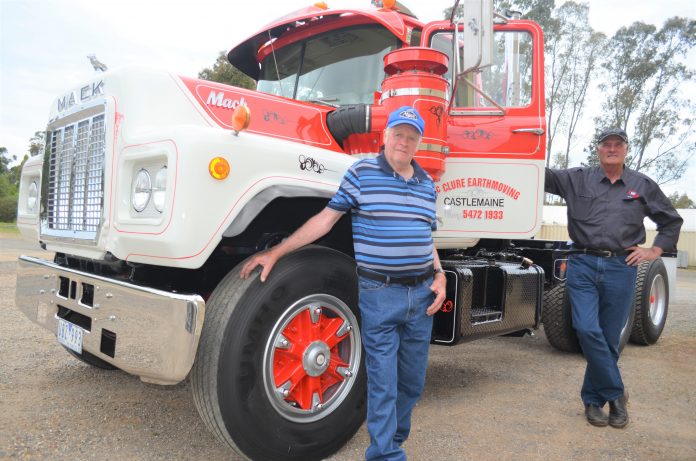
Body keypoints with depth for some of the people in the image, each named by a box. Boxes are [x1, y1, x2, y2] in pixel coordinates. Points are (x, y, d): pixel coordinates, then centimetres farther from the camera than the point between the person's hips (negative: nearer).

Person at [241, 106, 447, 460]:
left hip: (421, 292, 6)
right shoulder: (362, 172, -3)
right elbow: (326, 218, -4)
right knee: (382, 382, 2)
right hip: (378, 294, -5)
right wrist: (276, 252, -7)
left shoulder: (426, 183, 11)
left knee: (412, 382, 16)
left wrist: (439, 277, 5)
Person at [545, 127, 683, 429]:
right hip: (583, 266, -1)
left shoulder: (643, 186, 12)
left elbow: (671, 221, 22)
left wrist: (655, 251, 11)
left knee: (609, 339, 5)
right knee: (588, 330, -14)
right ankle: (615, 393, 5)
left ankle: (594, 399, 21)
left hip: (621, 268, 1)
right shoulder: (578, 179, 8)